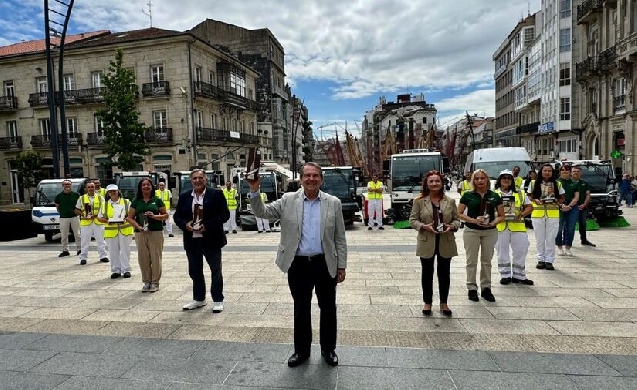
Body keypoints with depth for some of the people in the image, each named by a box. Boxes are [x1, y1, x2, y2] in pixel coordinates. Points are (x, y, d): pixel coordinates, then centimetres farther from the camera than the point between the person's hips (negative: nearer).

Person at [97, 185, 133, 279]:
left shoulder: (126, 202, 5)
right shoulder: (105, 204, 11)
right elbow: (99, 217, 13)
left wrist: (126, 219, -14)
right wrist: (107, 221, -7)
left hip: (125, 230, -2)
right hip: (111, 231, 2)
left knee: (125, 250, 0)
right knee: (113, 252, 4)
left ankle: (126, 269, 9)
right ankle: (115, 270, 14)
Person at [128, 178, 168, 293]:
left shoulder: (157, 200, 5)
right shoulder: (136, 201, 9)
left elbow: (166, 215, 5)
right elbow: (130, 217, 7)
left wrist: (154, 216, -13)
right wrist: (138, 226, -10)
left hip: (156, 232, -2)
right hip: (141, 233, 2)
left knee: (155, 257, -1)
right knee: (143, 258, 5)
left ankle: (155, 282, 11)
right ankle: (146, 282, 18)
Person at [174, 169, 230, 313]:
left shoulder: (216, 194, -6)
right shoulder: (184, 196, 7)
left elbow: (225, 214, -10)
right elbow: (177, 216, 11)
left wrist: (207, 225, -19)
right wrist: (185, 224, -10)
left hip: (211, 239, -4)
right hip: (191, 240, 4)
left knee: (216, 270, 6)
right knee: (195, 271, 15)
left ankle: (218, 300, 19)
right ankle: (198, 299, 31)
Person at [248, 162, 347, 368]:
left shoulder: (333, 203, 0)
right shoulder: (288, 200, -1)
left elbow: (340, 238, 2)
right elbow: (262, 212, -5)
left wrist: (341, 266, 1)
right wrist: (254, 190, -21)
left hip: (325, 264, 0)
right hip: (298, 264, 0)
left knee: (328, 308, 12)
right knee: (301, 309, 13)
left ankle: (328, 349, 32)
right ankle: (301, 350, 32)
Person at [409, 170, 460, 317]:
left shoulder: (450, 201, 3)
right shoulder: (419, 201, -4)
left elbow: (456, 219, 7)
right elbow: (412, 220, -3)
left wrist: (452, 226, -14)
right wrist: (424, 226, -20)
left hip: (446, 243, 2)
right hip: (427, 243, -2)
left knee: (444, 273, 11)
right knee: (427, 273, 10)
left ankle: (443, 303, 27)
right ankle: (427, 303, 24)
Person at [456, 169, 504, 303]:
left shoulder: (494, 196, 3)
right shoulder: (468, 195, -2)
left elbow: (501, 215, 7)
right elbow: (459, 214, -3)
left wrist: (493, 222, -12)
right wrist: (473, 220, -16)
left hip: (490, 232, 2)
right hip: (471, 231, -2)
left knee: (487, 261, 12)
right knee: (471, 261, 4)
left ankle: (486, 288, 24)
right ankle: (472, 288, 14)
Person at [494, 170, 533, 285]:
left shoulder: (520, 193, 12)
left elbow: (529, 207, 11)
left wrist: (521, 215, -7)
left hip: (518, 226, 2)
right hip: (500, 226, -2)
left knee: (521, 250, 4)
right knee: (502, 251, 5)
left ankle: (519, 275, 18)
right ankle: (505, 275, 16)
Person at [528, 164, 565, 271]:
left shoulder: (557, 184, 7)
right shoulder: (533, 183, 5)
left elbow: (562, 199, 11)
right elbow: (529, 197, 9)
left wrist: (556, 202, -8)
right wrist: (535, 201, -11)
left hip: (553, 214, 0)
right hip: (537, 214, 0)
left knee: (551, 238, 2)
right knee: (539, 238, 6)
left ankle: (549, 260, 10)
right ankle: (541, 260, 16)